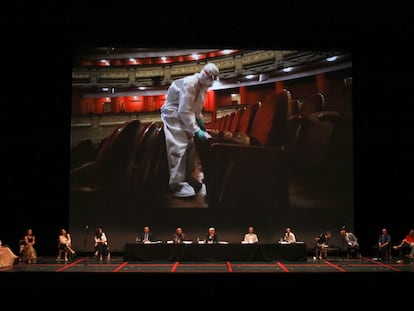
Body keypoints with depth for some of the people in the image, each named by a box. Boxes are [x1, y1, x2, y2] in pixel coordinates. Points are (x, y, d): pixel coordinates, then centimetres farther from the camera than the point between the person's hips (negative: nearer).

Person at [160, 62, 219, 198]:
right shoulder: (189, 84, -26)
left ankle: (187, 177, 22)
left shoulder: (202, 86, 3)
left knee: (190, 145, 10)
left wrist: (202, 126, 9)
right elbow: (184, 111, -29)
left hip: (184, 115, 10)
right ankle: (177, 185, -13)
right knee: (179, 148, -14)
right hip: (173, 114, -10)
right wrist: (197, 131, -29)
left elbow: (196, 108, 16)